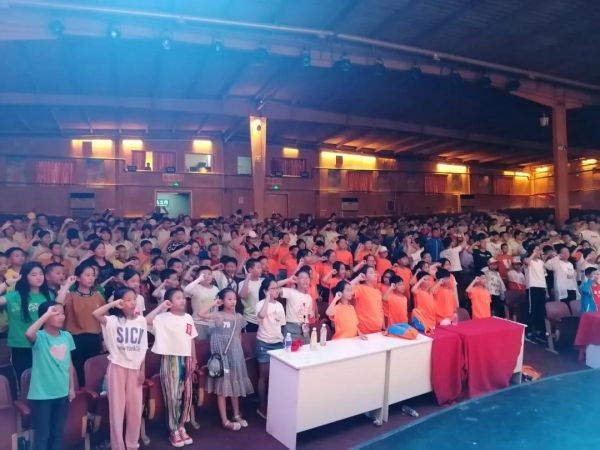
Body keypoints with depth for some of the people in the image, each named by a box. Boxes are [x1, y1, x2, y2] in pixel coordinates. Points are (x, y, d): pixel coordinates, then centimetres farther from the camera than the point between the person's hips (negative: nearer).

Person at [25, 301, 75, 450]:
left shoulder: (67, 336, 1)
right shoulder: (40, 337, -14)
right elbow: (28, 334, -41)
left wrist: (72, 387, 10)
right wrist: (47, 314, -34)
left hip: (62, 393, 5)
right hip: (42, 395, -5)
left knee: (58, 432, 18)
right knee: (42, 434, 7)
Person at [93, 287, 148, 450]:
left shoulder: (141, 321, 1)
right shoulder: (113, 321, -8)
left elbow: (143, 348, 5)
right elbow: (95, 314, -29)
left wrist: (142, 369, 3)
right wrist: (113, 303, -24)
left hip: (135, 368, 3)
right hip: (117, 367, -3)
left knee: (135, 408, 10)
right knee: (117, 407, 6)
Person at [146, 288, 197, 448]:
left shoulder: (188, 318, 5)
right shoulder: (163, 318, -10)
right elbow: (146, 321, -29)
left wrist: (193, 359, 11)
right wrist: (161, 306, -22)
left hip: (186, 359, 5)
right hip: (170, 358, -5)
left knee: (186, 394, 11)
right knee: (173, 395, 3)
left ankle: (181, 427, 27)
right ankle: (173, 430, 18)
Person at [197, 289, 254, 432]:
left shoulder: (239, 317, 4)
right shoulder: (217, 316, -11)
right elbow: (201, 314, -28)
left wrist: (238, 349, 8)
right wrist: (214, 303, -18)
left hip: (236, 354, 5)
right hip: (222, 354, -5)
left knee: (235, 385, 15)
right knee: (222, 386, 3)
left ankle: (236, 415, 29)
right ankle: (225, 420, 12)